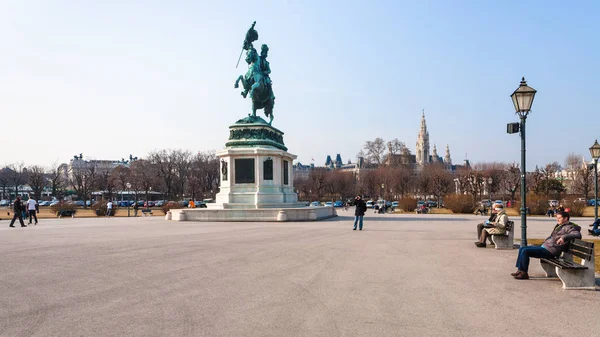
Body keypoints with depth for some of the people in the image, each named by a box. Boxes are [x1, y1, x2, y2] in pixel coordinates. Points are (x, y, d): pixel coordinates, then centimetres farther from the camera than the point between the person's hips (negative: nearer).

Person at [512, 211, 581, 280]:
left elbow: (578, 234, -25)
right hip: (544, 246, 10)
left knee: (525, 251, -22)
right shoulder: (559, 226, 21)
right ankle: (520, 270, 7)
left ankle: (524, 273, -13)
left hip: (549, 251, -10)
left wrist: (564, 237, -35)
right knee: (522, 249, 8)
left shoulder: (568, 227, -7)